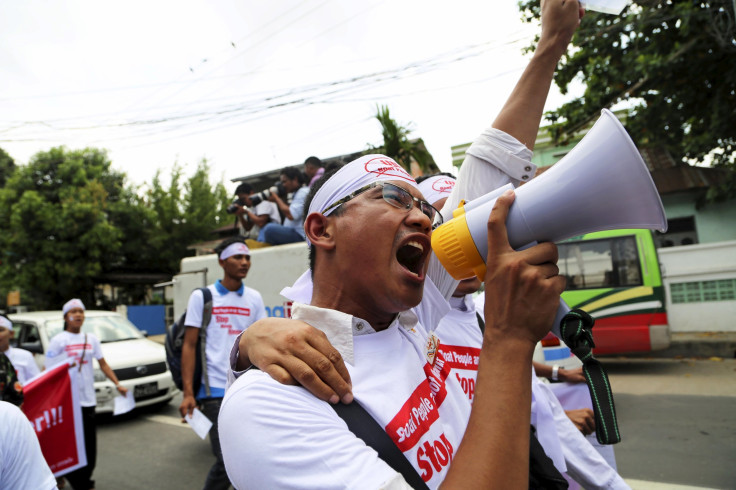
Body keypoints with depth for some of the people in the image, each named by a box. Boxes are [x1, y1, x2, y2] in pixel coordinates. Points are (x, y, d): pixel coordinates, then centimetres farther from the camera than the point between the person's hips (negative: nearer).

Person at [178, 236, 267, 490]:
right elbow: (189, 346, -1)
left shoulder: (254, 298, 7)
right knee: (227, 461, -4)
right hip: (215, 391, -3)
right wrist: (188, 393, -9)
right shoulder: (202, 296, 0)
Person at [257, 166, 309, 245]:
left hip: (300, 236, -11)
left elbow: (291, 215, -22)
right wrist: (282, 200, 11)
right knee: (264, 229, 20)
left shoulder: (304, 192, -11)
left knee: (270, 228, -28)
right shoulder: (296, 194, 22)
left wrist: (277, 199, -8)